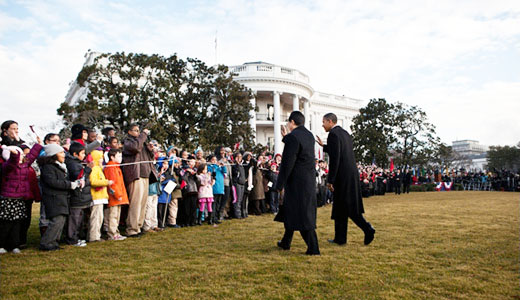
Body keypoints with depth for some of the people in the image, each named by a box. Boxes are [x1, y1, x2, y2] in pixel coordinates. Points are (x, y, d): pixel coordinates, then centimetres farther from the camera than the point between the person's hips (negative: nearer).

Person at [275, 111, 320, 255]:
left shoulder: (293, 136, -17)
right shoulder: (309, 135, 9)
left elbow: (287, 162, -19)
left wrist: (280, 184, -14)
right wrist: (286, 138, 29)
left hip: (297, 181, -9)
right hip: (309, 180, 9)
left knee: (302, 214, -2)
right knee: (290, 211, 19)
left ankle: (313, 248, 1)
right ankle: (286, 242, 31)